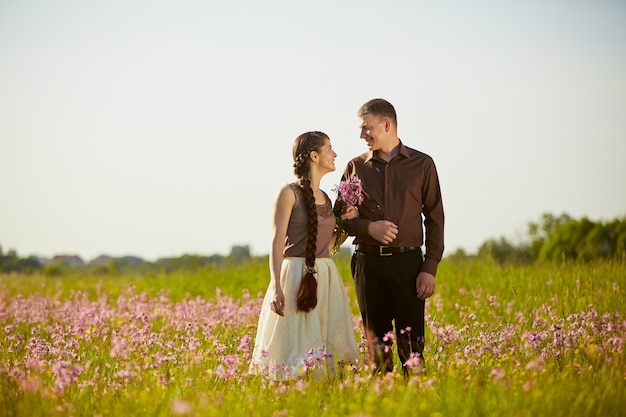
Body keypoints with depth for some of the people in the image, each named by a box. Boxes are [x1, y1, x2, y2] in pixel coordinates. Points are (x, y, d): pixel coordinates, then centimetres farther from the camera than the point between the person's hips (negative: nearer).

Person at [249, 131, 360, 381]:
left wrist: (343, 223, 6)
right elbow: (277, 242, -11)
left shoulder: (325, 199, 15)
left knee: (327, 347, 3)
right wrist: (276, 287, -20)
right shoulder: (290, 193, -5)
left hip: (327, 278, 7)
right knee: (296, 344, -7)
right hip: (297, 277, -7)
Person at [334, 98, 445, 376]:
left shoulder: (422, 164, 6)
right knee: (376, 343, 3)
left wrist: (430, 269, -4)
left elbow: (434, 219, 5)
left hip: (407, 262, -2)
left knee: (411, 343, -6)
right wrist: (368, 227, -10)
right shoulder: (356, 167, 10)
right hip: (369, 262, 2)